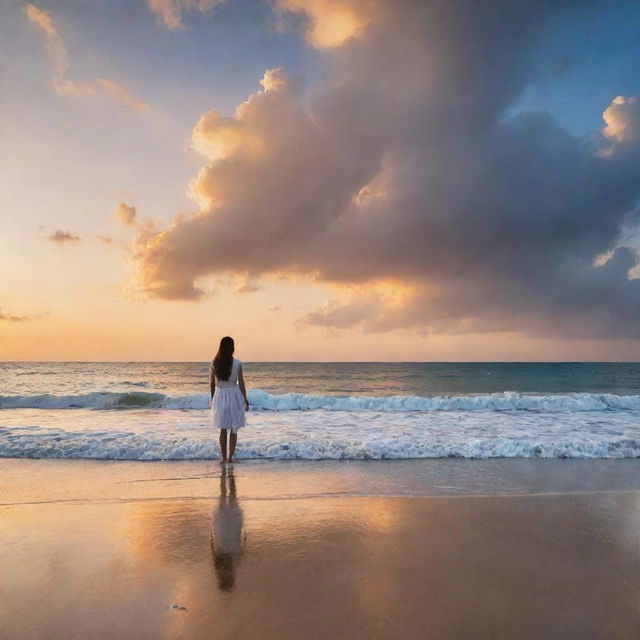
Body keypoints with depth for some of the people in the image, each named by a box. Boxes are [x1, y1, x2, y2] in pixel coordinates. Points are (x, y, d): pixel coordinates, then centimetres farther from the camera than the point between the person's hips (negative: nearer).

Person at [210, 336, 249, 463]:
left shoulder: (215, 363, -3)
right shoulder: (237, 363, -10)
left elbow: (212, 383, 3)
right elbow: (241, 383, -6)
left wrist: (212, 398, 16)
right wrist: (245, 400, 4)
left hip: (220, 396, 2)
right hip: (234, 395, -2)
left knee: (223, 429, 14)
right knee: (234, 430, 10)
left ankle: (224, 458, 15)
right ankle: (230, 457, 11)